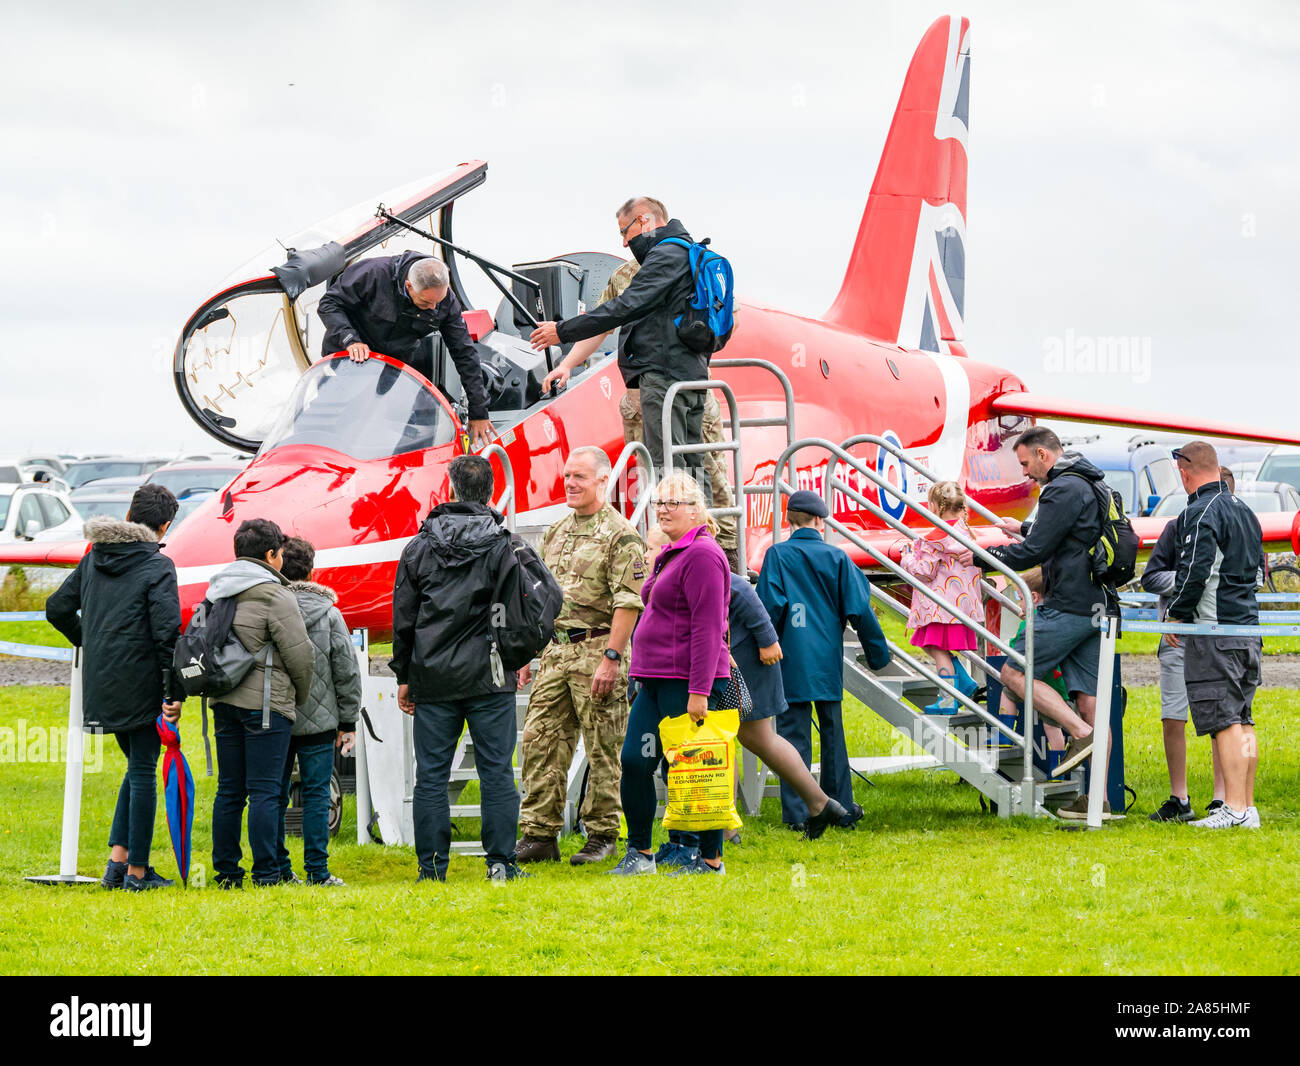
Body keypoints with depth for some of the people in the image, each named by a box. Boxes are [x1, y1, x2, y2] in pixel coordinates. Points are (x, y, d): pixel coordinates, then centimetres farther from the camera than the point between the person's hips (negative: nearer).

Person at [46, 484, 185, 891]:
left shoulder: (94, 557, 9)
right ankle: (137, 871, 5)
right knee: (143, 770, 2)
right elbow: (166, 631, -17)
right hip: (140, 684, -6)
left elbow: (57, 607, 15)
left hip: (101, 685, 6)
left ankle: (117, 859, 9)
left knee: (139, 766, 19)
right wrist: (175, 692, -14)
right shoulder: (158, 566, -11)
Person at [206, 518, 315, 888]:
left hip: (225, 703, 7)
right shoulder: (274, 596, -10)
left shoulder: (217, 593, 13)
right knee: (264, 791, -5)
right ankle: (266, 873, -5)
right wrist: (301, 696, 6)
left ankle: (225, 870, 12)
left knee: (229, 790, 10)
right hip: (266, 704, -7)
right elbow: (299, 653, -10)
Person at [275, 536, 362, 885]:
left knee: (275, 794, 10)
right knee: (316, 794, 3)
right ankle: (317, 871, 1)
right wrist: (348, 722, 7)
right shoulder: (328, 614, -4)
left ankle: (277, 867, 11)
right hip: (318, 721, -1)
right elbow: (347, 670, -1)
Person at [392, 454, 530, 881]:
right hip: (489, 678, -1)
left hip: (433, 680, 2)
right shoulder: (504, 546, -3)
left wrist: (404, 677, 14)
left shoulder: (420, 547, 4)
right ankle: (500, 862, 0)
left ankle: (431, 867, 4)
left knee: (431, 775, 4)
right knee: (496, 772, 2)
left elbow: (403, 618, 7)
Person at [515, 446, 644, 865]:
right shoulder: (556, 533, 16)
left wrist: (610, 658, -20)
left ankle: (602, 835, 7)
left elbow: (628, 603, -14)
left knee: (603, 749, 0)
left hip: (597, 649, -7)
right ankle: (539, 835, 5)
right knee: (541, 741, 2)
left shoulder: (620, 535, -7)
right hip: (556, 651, 7)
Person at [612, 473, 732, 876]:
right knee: (635, 761, 4)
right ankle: (639, 853, 12)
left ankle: (711, 859, 3)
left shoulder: (703, 555, -12)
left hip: (687, 680, -9)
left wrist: (699, 691, -22)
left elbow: (707, 627, -18)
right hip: (655, 681, 9)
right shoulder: (671, 555, 19)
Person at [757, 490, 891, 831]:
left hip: (791, 661, -2)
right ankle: (841, 808, 17)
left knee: (793, 734, 0)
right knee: (832, 733, 13)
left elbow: (769, 607, -10)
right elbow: (859, 609, 1)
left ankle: (797, 813, -3)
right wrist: (877, 653, 10)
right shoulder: (836, 558, 2)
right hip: (828, 662, 2)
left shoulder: (777, 555, -4)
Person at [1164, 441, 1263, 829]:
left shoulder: (1201, 512, -12)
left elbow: (1194, 571, -18)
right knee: (1243, 721, 9)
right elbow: (1259, 570, 23)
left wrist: (1177, 614, -5)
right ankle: (1248, 809, 9)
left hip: (1213, 631, -8)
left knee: (1224, 722, -10)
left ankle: (1234, 810, -15)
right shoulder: (1244, 511, 16)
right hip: (1248, 629, 8)